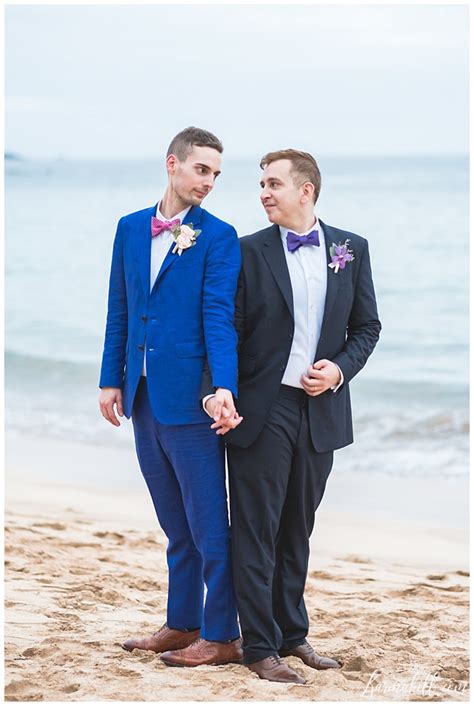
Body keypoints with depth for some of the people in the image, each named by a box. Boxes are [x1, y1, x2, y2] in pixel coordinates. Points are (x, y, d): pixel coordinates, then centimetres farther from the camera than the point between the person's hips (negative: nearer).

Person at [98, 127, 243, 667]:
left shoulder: (218, 237, -5)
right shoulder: (130, 228, 10)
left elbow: (219, 317, -13)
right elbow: (119, 311, 14)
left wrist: (224, 388, -24)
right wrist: (111, 379, 9)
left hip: (189, 398, -5)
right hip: (143, 397, 6)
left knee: (208, 525, 0)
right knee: (176, 525, 16)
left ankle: (221, 637, 8)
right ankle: (182, 624, 26)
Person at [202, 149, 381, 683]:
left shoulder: (351, 249, 5)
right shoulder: (249, 252, -3)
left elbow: (366, 326, 10)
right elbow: (227, 331, -7)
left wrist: (339, 368, -7)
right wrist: (215, 394, -19)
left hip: (320, 412, 3)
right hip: (261, 411, -3)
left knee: (297, 532, 14)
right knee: (256, 534, 0)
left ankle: (292, 635, 25)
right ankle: (260, 647, 6)